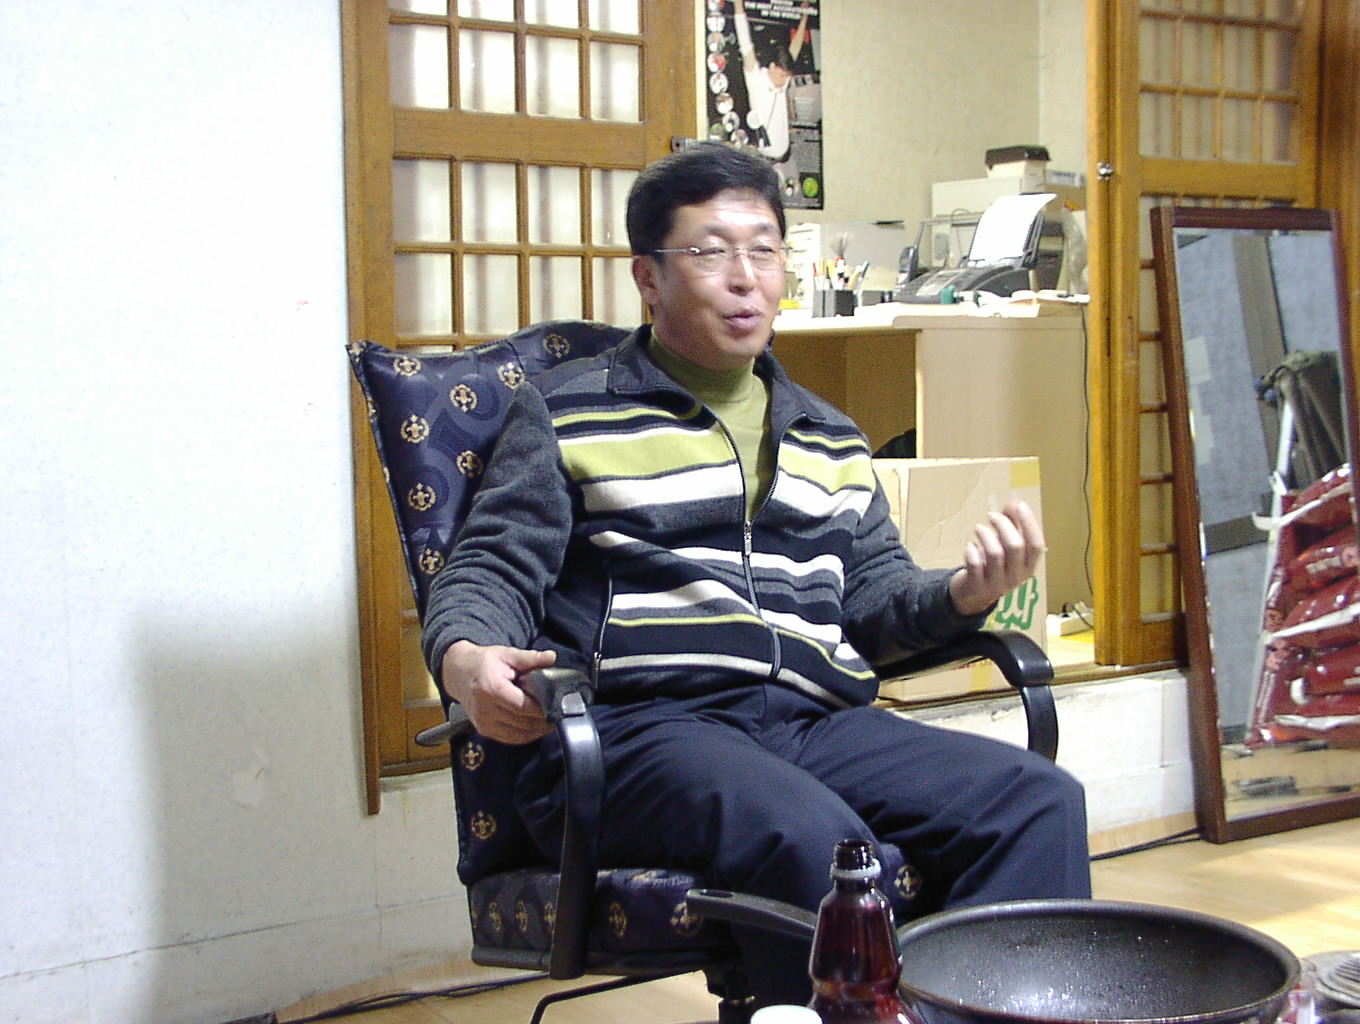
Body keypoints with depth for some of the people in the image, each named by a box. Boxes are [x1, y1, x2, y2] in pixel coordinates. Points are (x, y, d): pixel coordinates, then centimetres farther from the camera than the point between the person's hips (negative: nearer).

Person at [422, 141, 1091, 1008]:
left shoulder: (829, 439, 26)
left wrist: (961, 595, -2)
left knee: (1041, 802, -18)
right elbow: (490, 570, 5)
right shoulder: (566, 412, 12)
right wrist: (466, 660, -18)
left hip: (816, 724, 5)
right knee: (819, 841, -36)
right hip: (641, 726, -5)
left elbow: (875, 594, 21)